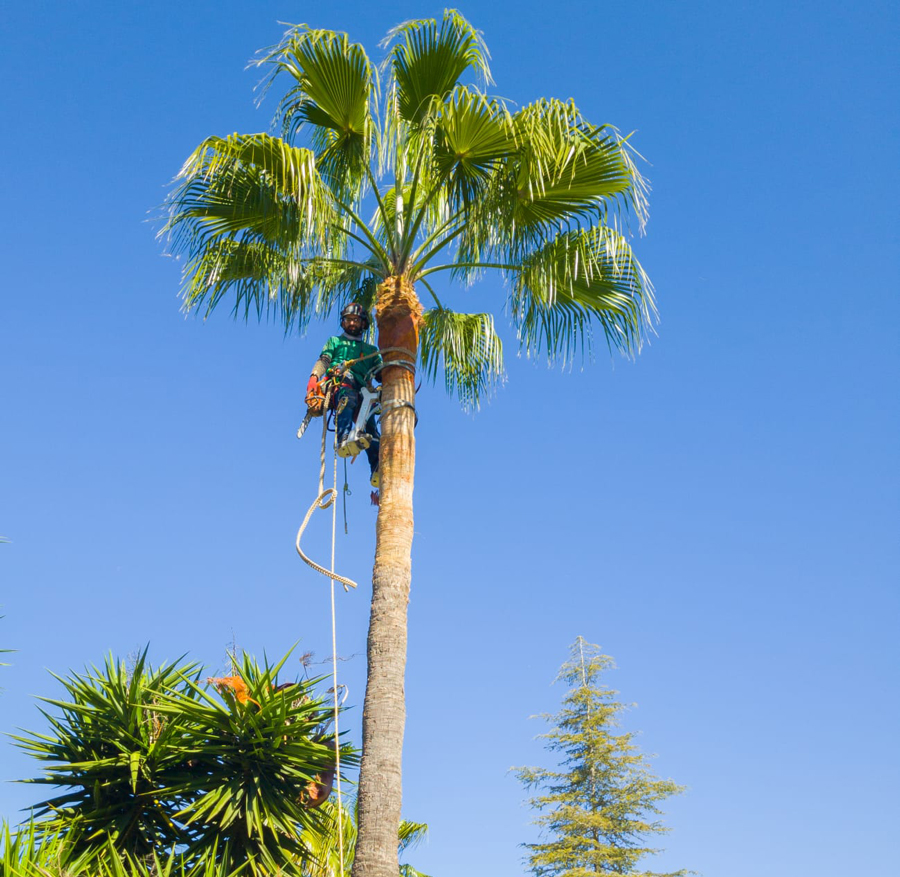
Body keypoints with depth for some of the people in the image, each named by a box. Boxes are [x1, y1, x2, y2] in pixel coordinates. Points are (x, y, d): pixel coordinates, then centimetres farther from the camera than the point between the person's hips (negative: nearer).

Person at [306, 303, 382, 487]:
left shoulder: (370, 350, 35)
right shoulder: (335, 341, 30)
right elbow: (323, 361, 12)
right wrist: (314, 377, -7)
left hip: (361, 390, 2)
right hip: (336, 382, -2)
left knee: (369, 423, -26)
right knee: (348, 397, -40)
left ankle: (378, 471, -45)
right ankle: (344, 441, -64)